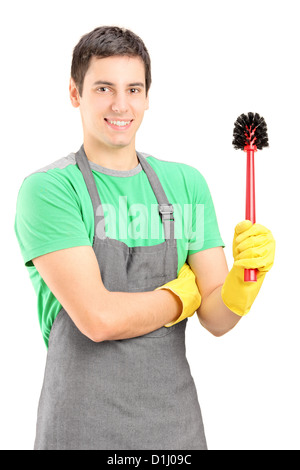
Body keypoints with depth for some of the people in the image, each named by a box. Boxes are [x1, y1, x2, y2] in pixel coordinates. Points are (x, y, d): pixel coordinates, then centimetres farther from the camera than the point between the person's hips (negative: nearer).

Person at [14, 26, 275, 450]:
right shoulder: (47, 189, -12)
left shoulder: (187, 183, 3)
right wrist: (183, 293, -7)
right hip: (84, 426, -4)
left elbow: (217, 320, -1)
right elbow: (100, 318, -21)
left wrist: (244, 277, -20)